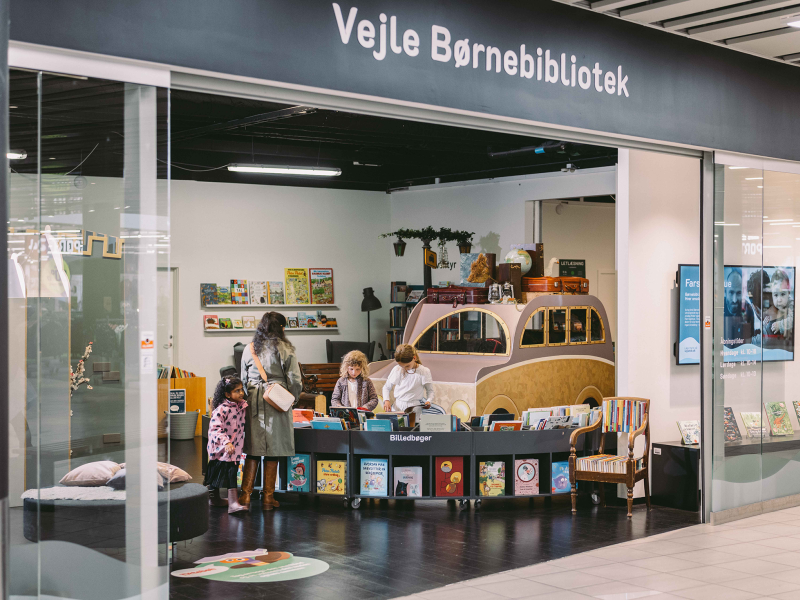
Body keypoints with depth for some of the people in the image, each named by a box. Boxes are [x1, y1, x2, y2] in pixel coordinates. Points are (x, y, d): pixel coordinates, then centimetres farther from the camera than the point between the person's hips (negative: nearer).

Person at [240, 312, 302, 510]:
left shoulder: (249, 349, 6)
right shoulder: (285, 349, -6)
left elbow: (244, 379, 12)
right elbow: (295, 380, -6)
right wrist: (292, 398, 11)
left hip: (254, 403, 3)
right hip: (277, 403, -3)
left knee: (253, 450, 9)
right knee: (273, 450, 5)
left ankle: (246, 494, 4)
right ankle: (268, 497, 10)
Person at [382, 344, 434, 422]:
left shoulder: (424, 371, -1)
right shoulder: (397, 370, 5)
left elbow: (430, 391, 10)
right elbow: (387, 387, 17)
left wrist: (429, 401, -11)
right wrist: (386, 400, -2)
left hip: (414, 409, -2)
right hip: (397, 408, 2)